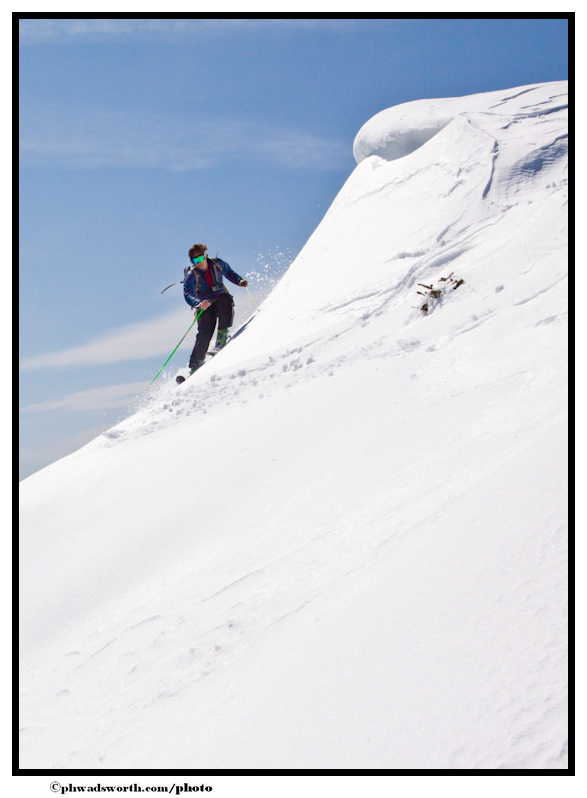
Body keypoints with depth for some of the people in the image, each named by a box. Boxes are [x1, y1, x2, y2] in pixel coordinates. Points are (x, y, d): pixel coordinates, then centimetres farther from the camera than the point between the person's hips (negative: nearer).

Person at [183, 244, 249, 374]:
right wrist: (199, 304, -46)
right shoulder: (192, 275, -14)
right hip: (205, 307, -2)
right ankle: (195, 366, -17)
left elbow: (229, 273, 15)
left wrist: (240, 281, -4)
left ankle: (222, 337, -32)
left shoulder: (217, 264, -5)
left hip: (221, 300, 2)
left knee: (226, 299, -34)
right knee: (204, 333, -21)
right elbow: (188, 295, -26)